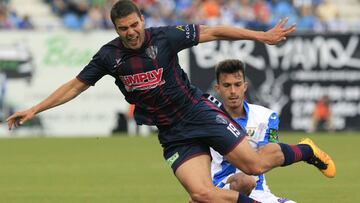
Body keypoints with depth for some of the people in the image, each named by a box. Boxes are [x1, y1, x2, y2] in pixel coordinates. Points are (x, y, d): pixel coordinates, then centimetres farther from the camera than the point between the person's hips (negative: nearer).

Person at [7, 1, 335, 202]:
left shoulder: (165, 38, -10)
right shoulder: (109, 56, -2)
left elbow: (213, 32, -4)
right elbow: (74, 86, 8)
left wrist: (262, 36, -5)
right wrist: (34, 110, 3)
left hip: (198, 113, -2)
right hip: (172, 135, 2)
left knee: (255, 164, -13)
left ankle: (305, 151, 17)